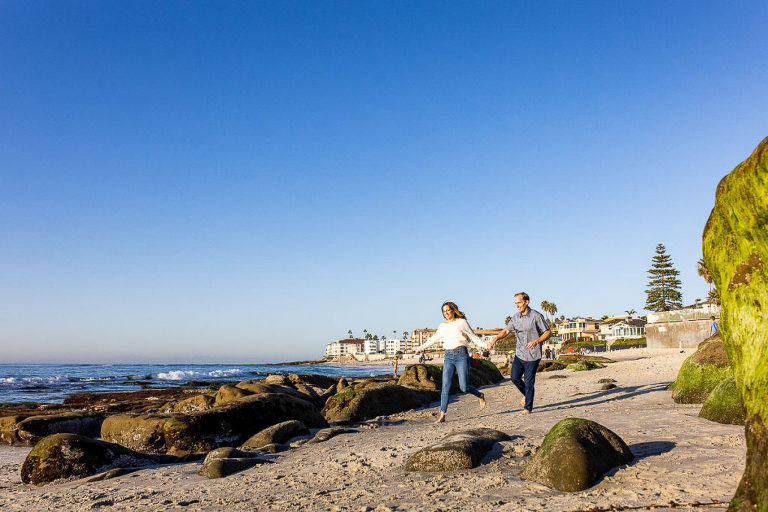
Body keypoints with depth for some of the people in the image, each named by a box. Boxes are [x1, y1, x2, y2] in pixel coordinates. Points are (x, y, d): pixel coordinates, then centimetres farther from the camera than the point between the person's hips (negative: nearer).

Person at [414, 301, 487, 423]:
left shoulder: (462, 322, 3)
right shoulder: (443, 326, 15)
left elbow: (473, 336, 6)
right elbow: (434, 339, 28)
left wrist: (485, 345, -6)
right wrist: (421, 347, 35)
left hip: (461, 355, -4)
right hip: (448, 357, 4)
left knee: (464, 387, -7)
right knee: (445, 386, -6)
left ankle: (480, 395, 25)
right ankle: (442, 415, -6)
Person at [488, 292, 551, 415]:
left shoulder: (536, 316, -11)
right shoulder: (516, 317, 5)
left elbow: (548, 332, -9)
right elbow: (506, 330, 6)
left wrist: (536, 341, -26)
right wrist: (496, 338, -13)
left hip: (532, 355, -5)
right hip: (519, 353, 5)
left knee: (529, 382, -2)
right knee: (514, 377, 0)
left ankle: (528, 407, 13)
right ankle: (526, 394, 28)